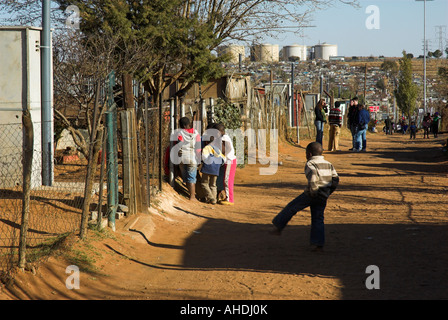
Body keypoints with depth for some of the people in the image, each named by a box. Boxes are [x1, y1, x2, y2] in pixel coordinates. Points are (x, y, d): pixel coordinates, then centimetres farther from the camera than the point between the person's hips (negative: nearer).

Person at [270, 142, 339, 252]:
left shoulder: (310, 164, -6)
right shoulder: (328, 164, 15)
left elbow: (313, 174, -25)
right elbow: (335, 179, 13)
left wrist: (312, 190, -18)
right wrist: (328, 192, 19)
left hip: (311, 194, -6)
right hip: (323, 197, 6)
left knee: (291, 208, 9)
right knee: (318, 219, 9)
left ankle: (278, 227, 15)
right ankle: (318, 244, 2)